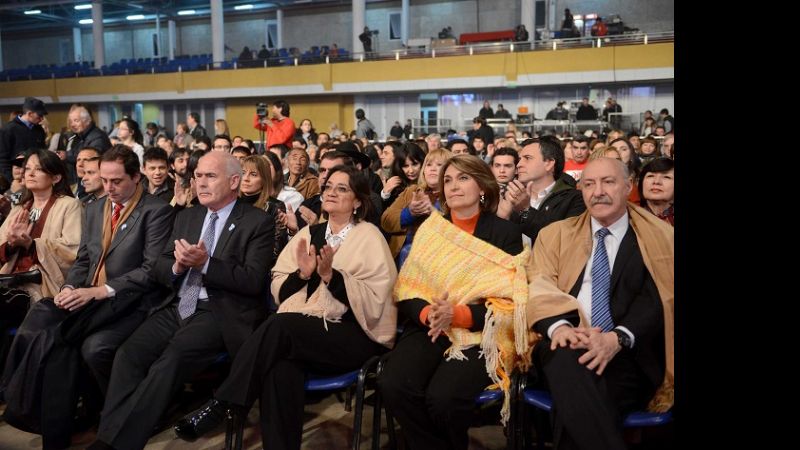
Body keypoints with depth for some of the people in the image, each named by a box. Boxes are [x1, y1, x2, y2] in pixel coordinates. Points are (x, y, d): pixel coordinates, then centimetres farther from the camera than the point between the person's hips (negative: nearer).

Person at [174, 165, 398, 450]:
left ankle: (220, 406, -21)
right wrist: (302, 274, -7)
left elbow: (374, 301, -9)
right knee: (281, 365, -32)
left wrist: (331, 275, -18)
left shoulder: (369, 237, 1)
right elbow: (279, 290, 13)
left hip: (355, 336, -4)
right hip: (300, 333, 4)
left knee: (280, 325, -30)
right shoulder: (309, 233, 16)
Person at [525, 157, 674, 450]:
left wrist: (618, 338, -20)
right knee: (568, 357, -36)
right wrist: (559, 326, -19)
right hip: (565, 347, 2)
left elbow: (659, 299, -1)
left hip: (629, 355, -2)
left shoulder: (660, 237, 12)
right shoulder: (555, 234, 18)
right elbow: (541, 288, 5)